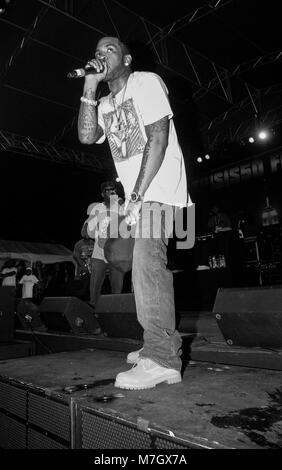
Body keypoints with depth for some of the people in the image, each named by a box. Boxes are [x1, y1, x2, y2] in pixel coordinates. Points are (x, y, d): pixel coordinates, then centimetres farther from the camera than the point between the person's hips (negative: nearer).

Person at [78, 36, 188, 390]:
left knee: (147, 259, -21)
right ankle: (161, 347, 17)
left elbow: (158, 138, -13)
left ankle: (161, 359, -19)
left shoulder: (146, 82, 0)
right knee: (148, 264, 7)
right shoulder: (106, 104, 21)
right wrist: (90, 86, 2)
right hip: (138, 193, 8)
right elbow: (86, 136, 4)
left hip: (159, 187, -8)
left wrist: (138, 195, -20)